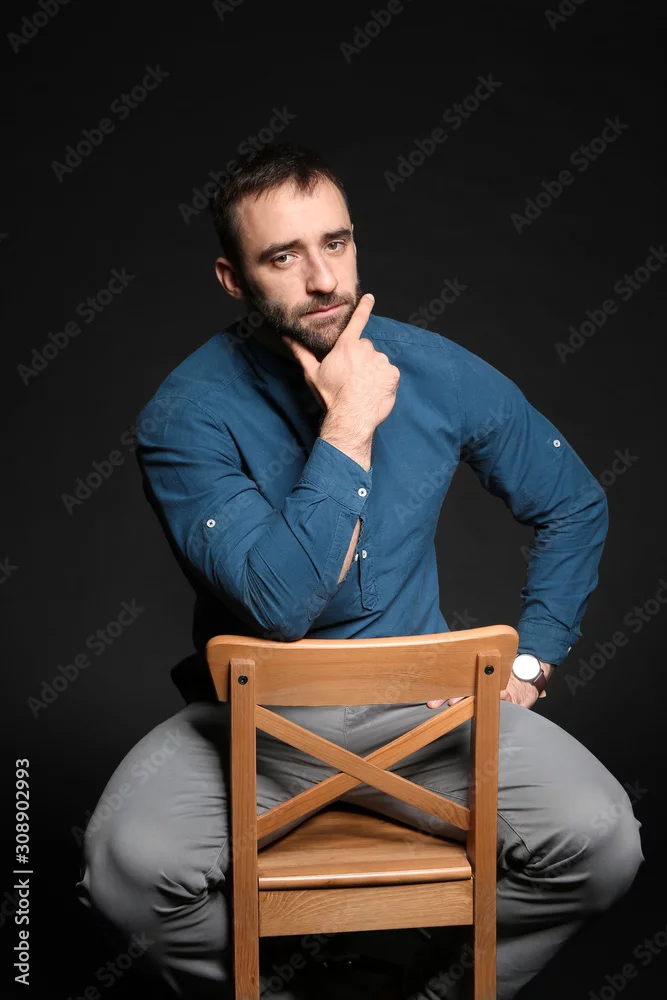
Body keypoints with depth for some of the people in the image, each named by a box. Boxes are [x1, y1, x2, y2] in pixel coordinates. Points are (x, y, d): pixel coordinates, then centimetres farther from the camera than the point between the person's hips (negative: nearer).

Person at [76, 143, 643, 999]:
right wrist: (349, 426, -25)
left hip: (421, 704, 2)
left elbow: (574, 507, 10)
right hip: (252, 719, -2)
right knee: (130, 863, -28)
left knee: (601, 842, -20)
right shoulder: (187, 415, -15)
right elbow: (278, 606, -27)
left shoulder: (443, 375, -5)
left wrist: (528, 662, 3)